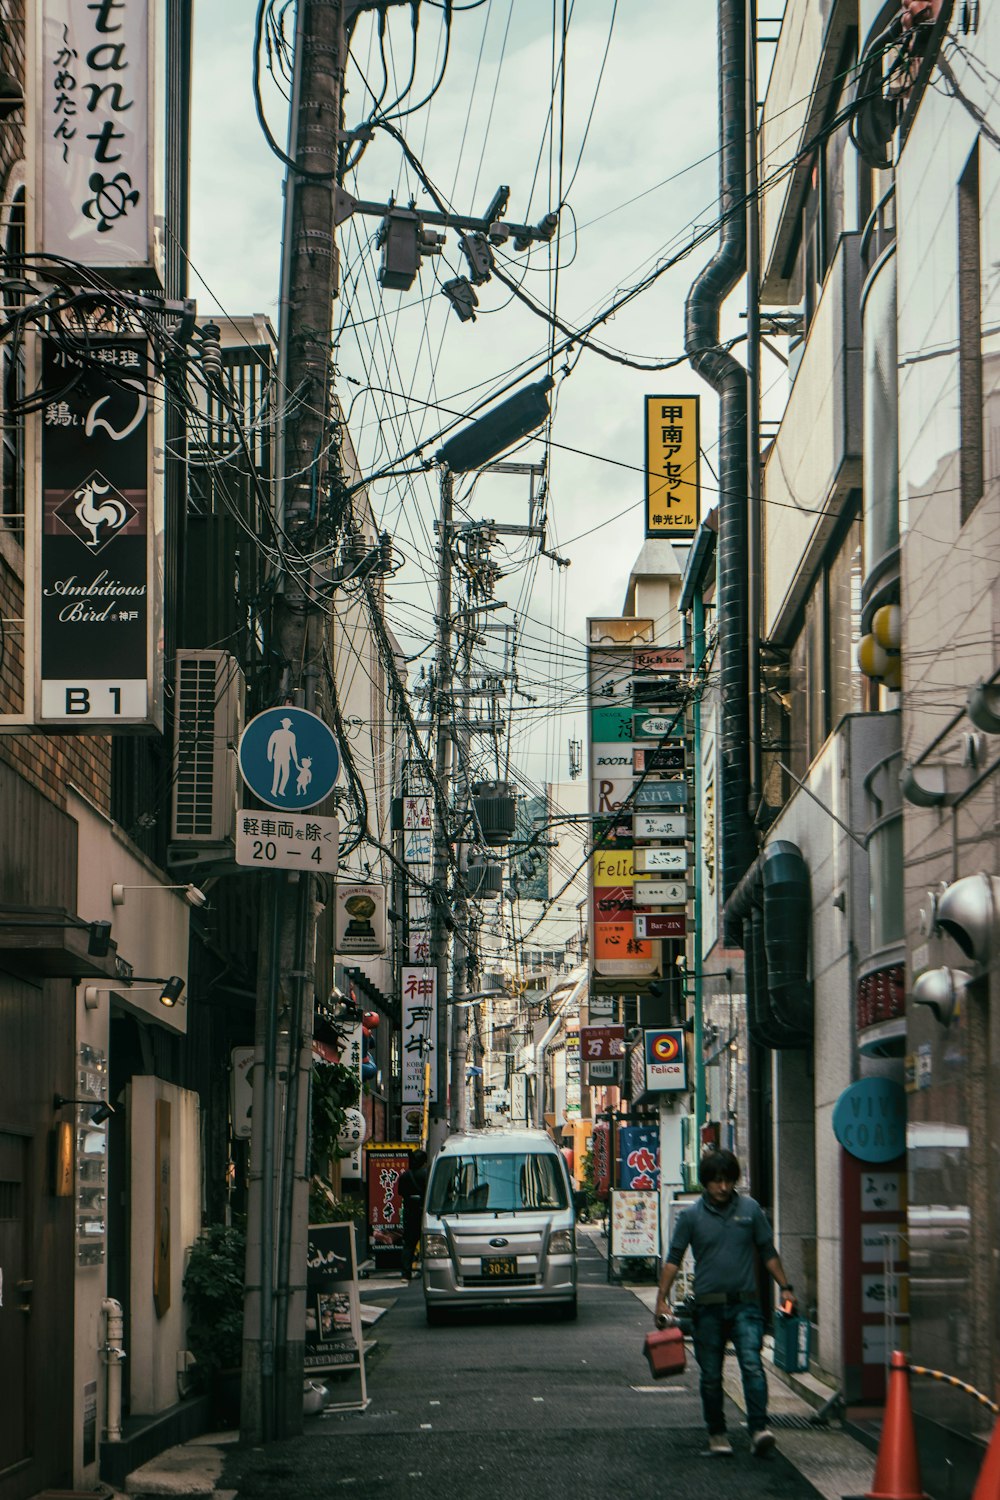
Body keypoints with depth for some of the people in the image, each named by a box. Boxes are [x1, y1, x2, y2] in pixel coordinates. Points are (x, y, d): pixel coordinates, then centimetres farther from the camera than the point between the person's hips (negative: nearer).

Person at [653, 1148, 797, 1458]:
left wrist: (785, 1287, 10)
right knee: (711, 1375, 6)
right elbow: (673, 1258, 6)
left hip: (745, 1304, 0)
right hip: (708, 1307, 0)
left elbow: (768, 1252, 14)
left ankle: (759, 1428, -22)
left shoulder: (750, 1209, 6)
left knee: (752, 1364, -17)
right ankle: (716, 1433, 19)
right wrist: (661, 1298, -1)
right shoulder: (691, 1216, 3)